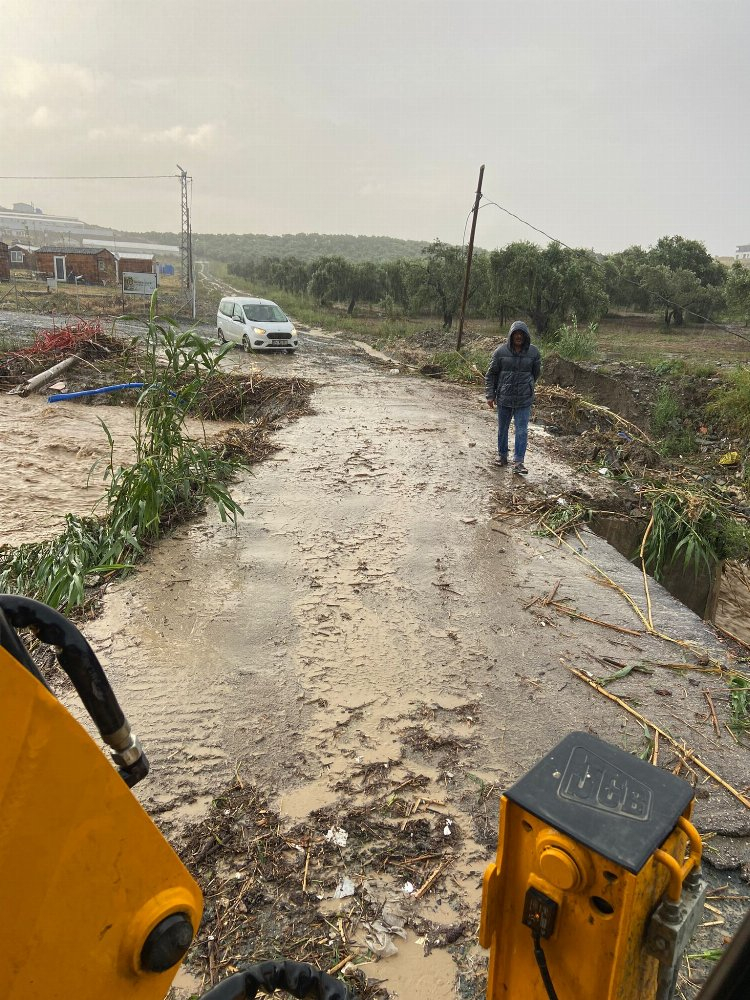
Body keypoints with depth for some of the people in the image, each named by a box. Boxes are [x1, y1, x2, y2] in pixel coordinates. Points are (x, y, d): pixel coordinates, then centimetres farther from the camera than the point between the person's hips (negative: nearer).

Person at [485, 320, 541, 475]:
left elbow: (536, 373, 13)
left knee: (521, 431, -4)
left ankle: (518, 462, -1)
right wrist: (490, 395, -2)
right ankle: (502, 456, 30)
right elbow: (491, 374, 1)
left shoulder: (533, 352, -2)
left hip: (524, 400, 0)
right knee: (502, 429, 13)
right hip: (504, 398, 1)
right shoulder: (501, 351, -5)